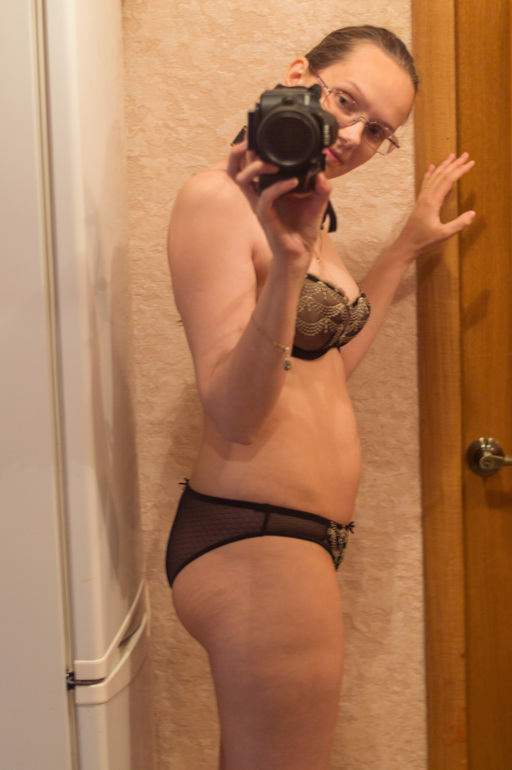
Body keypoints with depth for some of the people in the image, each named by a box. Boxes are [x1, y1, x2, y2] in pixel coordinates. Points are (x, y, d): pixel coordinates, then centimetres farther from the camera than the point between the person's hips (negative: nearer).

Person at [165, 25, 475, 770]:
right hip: (253, 541, -10)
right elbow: (236, 414, -23)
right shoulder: (216, 198, -15)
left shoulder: (303, 209, 13)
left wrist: (407, 246, 24)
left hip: (297, 539, 10)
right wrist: (288, 262, -35)